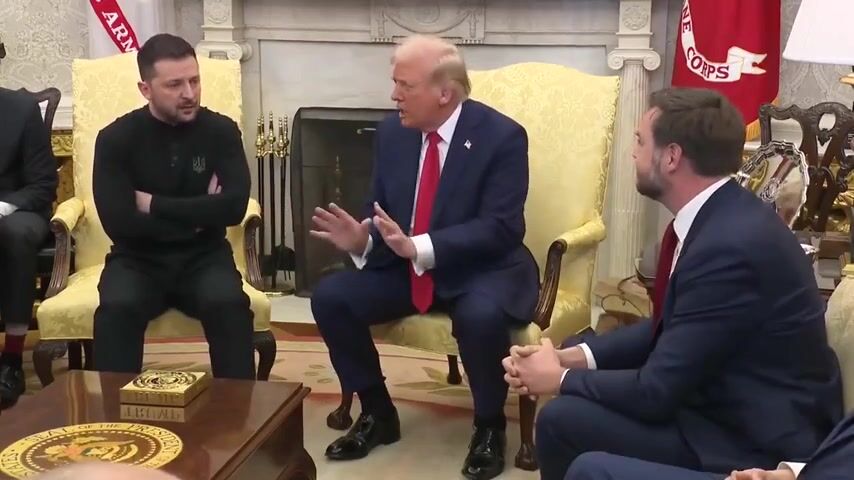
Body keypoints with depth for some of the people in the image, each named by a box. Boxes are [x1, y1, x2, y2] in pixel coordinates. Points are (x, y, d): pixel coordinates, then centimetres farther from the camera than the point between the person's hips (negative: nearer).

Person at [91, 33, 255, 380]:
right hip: (138, 259, 0)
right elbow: (118, 222, -15)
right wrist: (198, 213, -12)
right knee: (116, 308, -32)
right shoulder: (116, 138, -4)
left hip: (203, 257, 1)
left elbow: (234, 207, -14)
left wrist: (154, 205, -13)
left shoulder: (221, 131, -1)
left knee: (229, 304, -31)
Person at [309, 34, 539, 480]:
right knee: (329, 296, -13)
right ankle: (377, 413, 7)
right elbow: (382, 210, 8)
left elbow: (500, 228, -23)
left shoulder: (502, 136, -17)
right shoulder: (392, 131, 0)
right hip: (404, 267, 6)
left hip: (483, 269, -5)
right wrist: (362, 238, -17)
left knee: (480, 316, -38)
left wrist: (419, 247, -34)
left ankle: (489, 426, -9)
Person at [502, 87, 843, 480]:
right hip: (731, 404, 9)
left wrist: (561, 379, -8)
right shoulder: (716, 216, 2)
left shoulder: (729, 245, -28)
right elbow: (665, 328, 12)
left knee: (563, 420, -13)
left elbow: (656, 392, -24)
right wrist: (574, 357, -1)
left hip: (758, 445, -9)